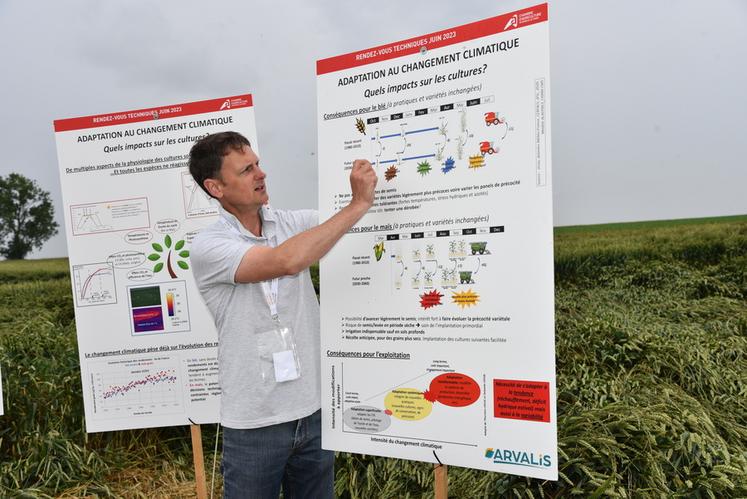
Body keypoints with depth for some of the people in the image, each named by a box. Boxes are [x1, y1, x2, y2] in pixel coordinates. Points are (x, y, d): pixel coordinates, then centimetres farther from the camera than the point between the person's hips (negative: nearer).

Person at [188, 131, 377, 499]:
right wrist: (359, 204, -24)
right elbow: (287, 261, -29)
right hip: (255, 425, -4)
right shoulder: (208, 245, -14)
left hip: (315, 411, 5)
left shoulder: (294, 223, 2)